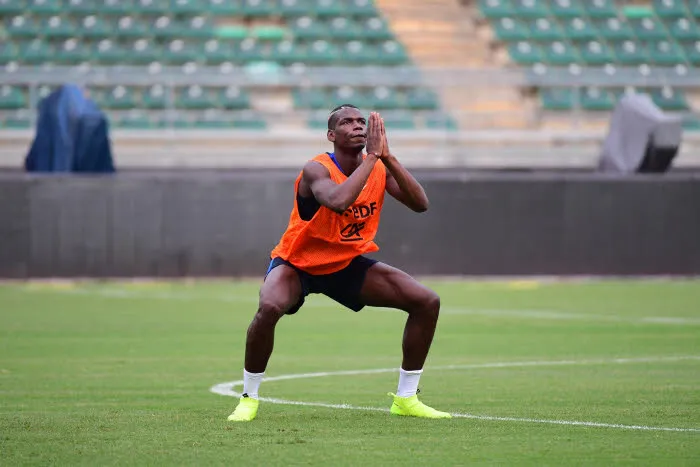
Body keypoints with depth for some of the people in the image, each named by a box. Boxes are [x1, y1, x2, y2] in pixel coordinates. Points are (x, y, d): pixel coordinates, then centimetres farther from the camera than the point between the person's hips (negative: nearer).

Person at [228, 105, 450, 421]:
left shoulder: (379, 169, -6)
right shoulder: (317, 169, -24)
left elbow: (420, 204, -17)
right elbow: (338, 201, -46)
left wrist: (387, 157, -25)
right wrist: (372, 157, -38)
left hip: (348, 264, 6)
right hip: (297, 264, -6)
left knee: (427, 302, -5)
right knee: (270, 307, -38)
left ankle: (406, 398, 7)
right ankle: (249, 398, -16)